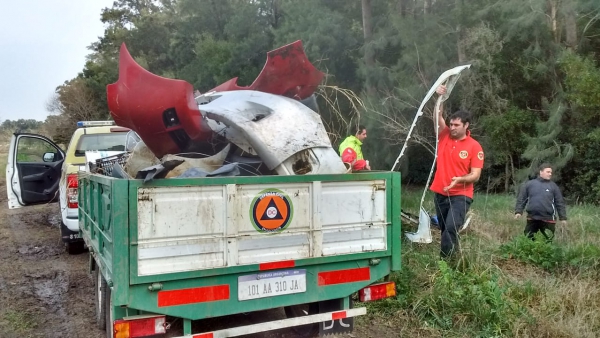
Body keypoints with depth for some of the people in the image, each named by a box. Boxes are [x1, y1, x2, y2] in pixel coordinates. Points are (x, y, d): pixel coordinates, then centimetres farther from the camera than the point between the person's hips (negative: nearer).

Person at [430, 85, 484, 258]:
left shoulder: (475, 147, -6)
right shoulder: (445, 136, 4)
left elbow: (475, 175, -8)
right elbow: (438, 117, -9)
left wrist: (459, 179, -26)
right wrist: (440, 98, -23)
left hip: (461, 196, -4)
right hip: (440, 193, 4)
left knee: (451, 229, -18)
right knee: (444, 230, 11)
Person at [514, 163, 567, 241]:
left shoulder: (553, 186, 6)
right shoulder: (529, 184, 4)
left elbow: (560, 203, 7)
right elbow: (521, 199, 5)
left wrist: (563, 217, 4)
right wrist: (518, 211, -5)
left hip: (548, 219, 0)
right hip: (532, 218, 0)